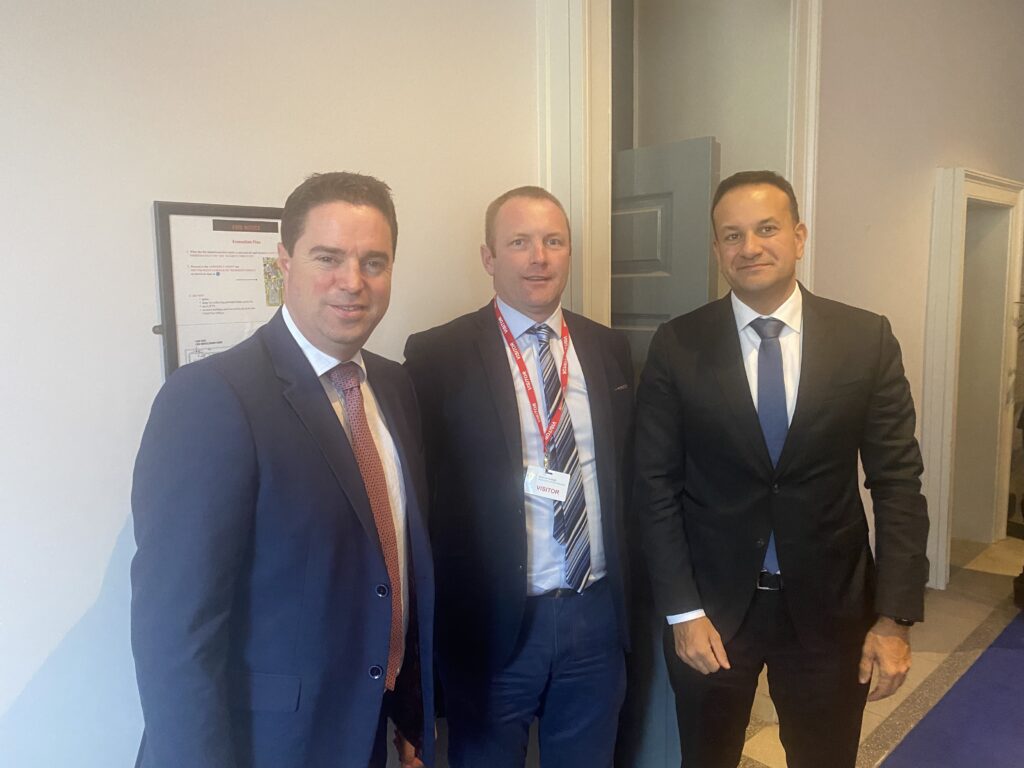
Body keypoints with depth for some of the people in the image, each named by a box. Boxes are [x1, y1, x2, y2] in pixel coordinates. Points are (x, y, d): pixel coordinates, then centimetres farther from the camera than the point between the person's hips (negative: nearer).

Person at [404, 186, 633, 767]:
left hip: (597, 613, 4)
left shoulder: (610, 349, 5)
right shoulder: (437, 355, -10)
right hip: (493, 619, -3)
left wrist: (621, 584, 8)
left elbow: (625, 469, 11)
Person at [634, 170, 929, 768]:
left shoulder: (868, 339, -4)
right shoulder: (677, 347, -7)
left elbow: (898, 482, -4)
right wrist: (683, 611, -9)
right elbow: (657, 486, -6)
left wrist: (896, 616, -8)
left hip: (830, 604, 1)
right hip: (711, 605, 0)